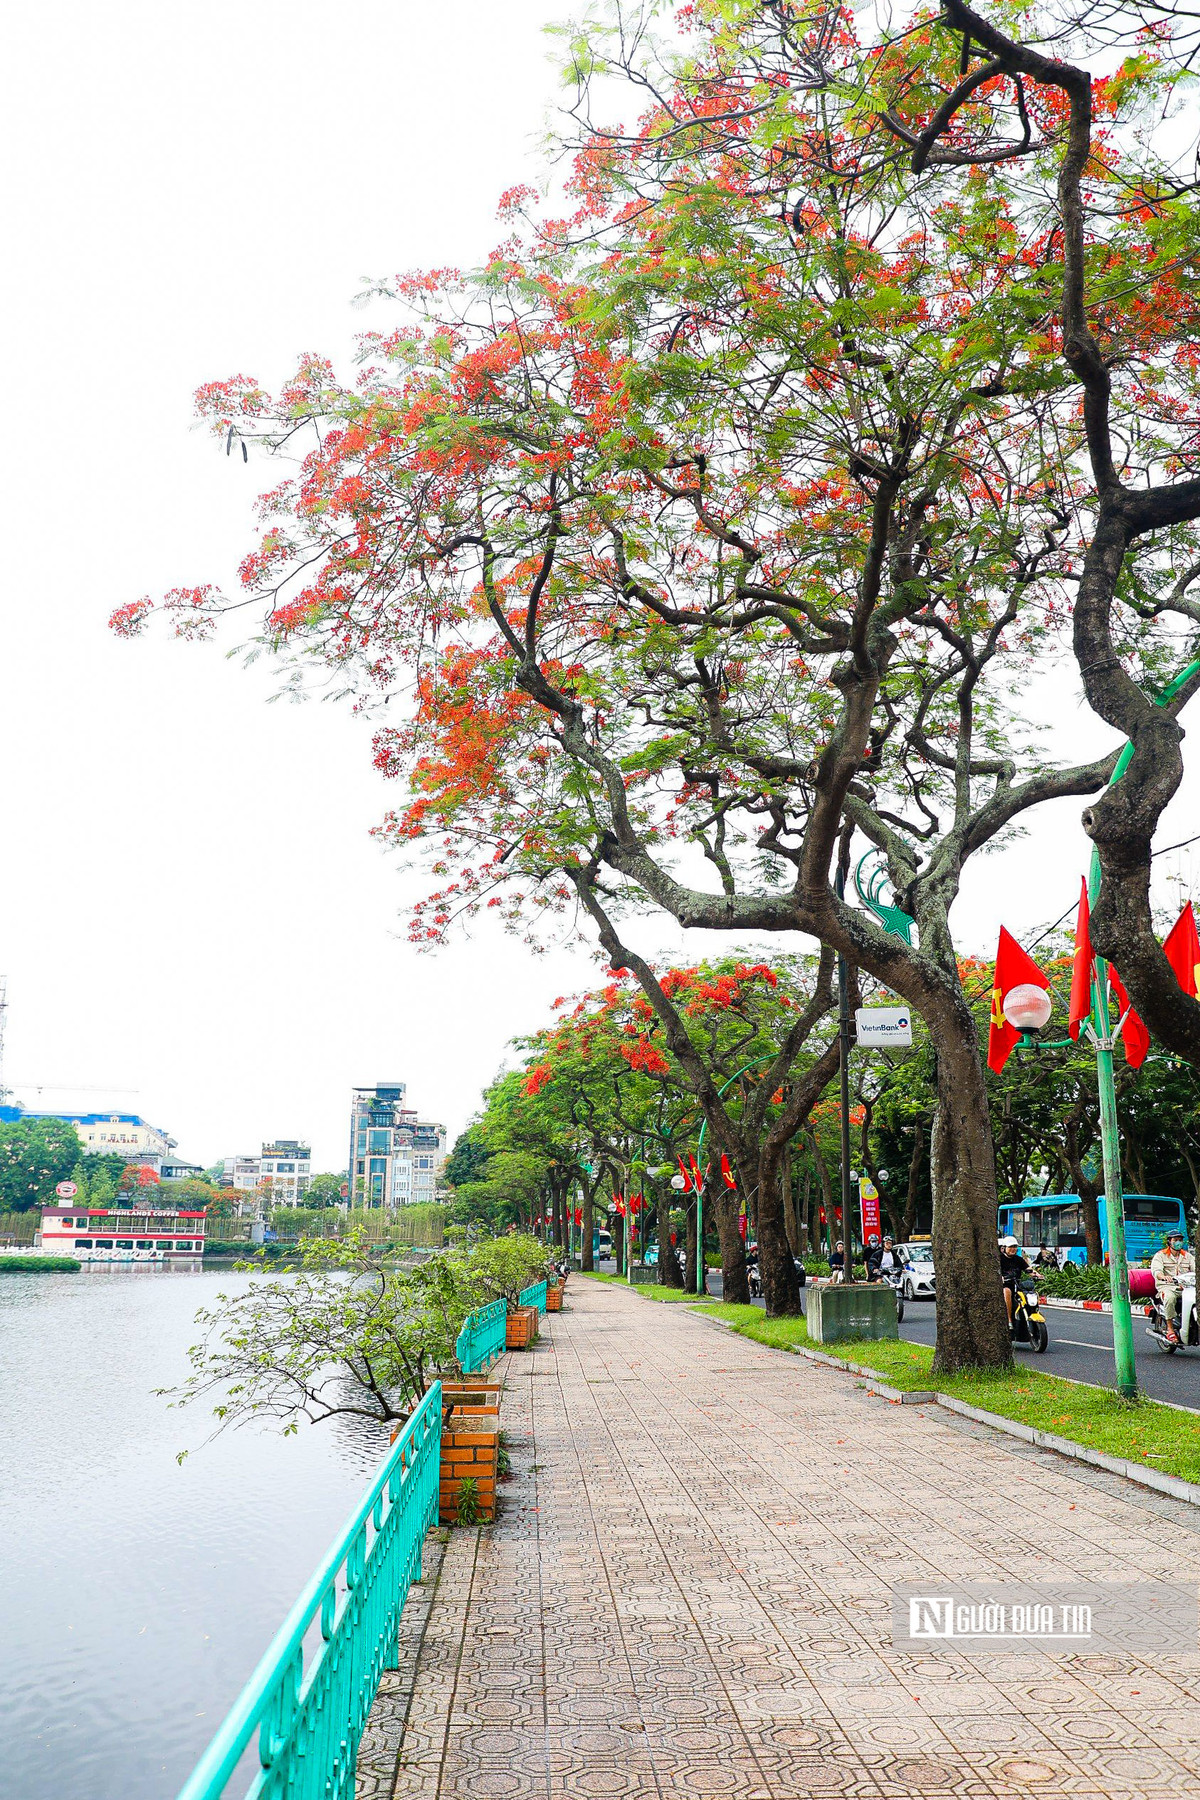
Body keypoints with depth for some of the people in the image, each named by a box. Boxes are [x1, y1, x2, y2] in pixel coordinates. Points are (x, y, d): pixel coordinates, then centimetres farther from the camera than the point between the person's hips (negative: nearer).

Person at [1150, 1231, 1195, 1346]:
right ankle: (1170, 1329, -26)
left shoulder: (1188, 1256, 20)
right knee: (1170, 1298, -37)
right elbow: (1155, 1270, -11)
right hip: (1167, 1286, -4)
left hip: (1185, 1287, 4)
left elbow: (1195, 1268, 6)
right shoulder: (1160, 1255, 5)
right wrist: (1164, 1277, -35)